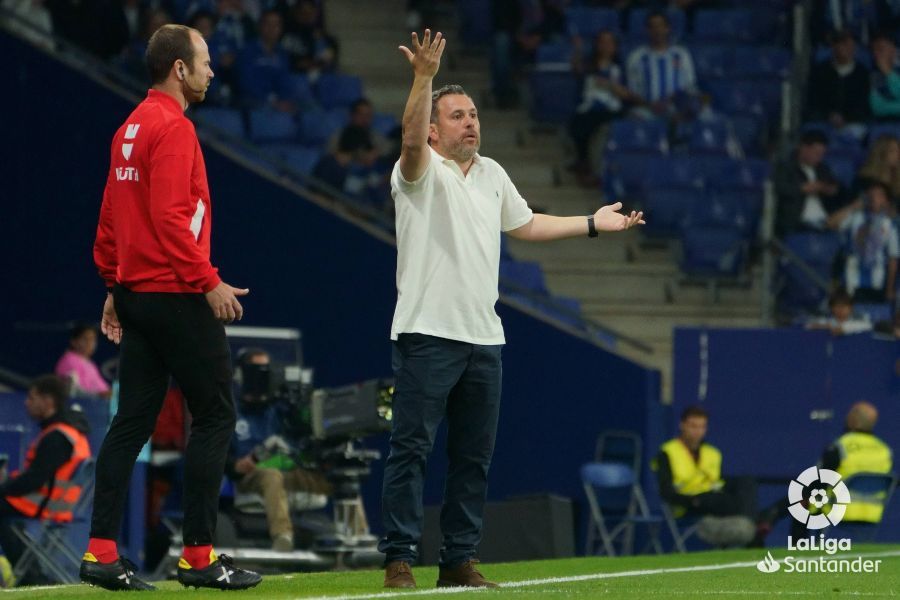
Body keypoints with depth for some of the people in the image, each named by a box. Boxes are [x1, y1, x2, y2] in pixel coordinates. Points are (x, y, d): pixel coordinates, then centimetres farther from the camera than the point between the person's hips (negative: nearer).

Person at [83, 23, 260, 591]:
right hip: (177, 296, -9)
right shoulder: (173, 127, -13)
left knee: (133, 420, 7)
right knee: (215, 415, -3)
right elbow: (170, 217, -21)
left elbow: (111, 218, 19)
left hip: (135, 291, 9)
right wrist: (209, 282, -19)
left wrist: (115, 286, 23)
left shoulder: (131, 128, 15)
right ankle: (199, 556, -4)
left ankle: (102, 552, 2)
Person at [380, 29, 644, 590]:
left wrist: (592, 223, 33)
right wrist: (425, 78, -40)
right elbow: (411, 138, -26)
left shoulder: (492, 174, 18)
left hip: (483, 335, 7)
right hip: (428, 333, -7)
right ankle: (399, 559, -8)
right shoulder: (423, 171, -4)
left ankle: (460, 559, 15)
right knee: (412, 448, -9)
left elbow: (525, 224, 33)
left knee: (475, 455, 8)